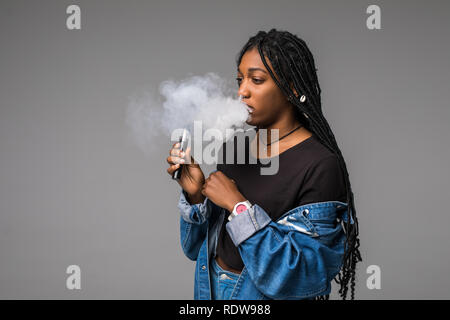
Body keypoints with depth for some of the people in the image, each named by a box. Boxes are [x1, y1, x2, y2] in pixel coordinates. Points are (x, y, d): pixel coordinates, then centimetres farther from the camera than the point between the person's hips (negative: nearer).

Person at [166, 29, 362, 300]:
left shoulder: (321, 166, -19)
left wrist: (239, 205, -25)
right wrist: (195, 196, -13)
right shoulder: (233, 147, -1)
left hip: (267, 295, -5)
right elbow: (197, 248, 5)